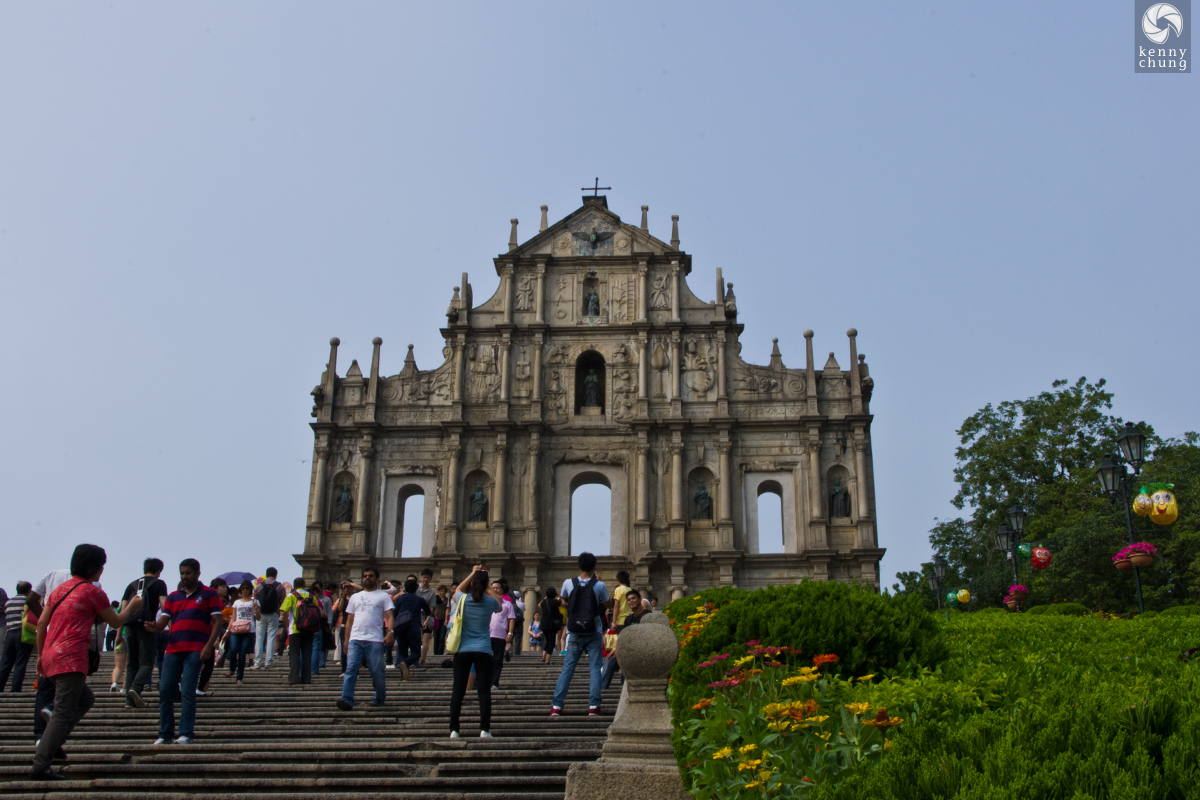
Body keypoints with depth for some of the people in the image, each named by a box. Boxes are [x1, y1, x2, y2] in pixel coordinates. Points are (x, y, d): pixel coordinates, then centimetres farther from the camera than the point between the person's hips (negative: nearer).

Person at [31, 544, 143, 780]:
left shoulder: (60, 589, 17)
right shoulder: (93, 591, -4)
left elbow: (41, 623, 14)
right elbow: (116, 621, 5)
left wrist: (40, 655, 20)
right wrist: (132, 607, 23)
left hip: (50, 656, 9)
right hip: (71, 658, -8)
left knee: (85, 699, 22)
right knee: (63, 713, -9)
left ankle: (52, 743, 12)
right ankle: (40, 767, -15)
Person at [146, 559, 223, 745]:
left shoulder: (209, 594, 5)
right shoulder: (173, 597, 18)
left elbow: (217, 621, 0)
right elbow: (163, 620, 10)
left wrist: (209, 645, -11)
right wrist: (154, 626, -15)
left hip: (196, 650, -5)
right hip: (173, 649, 5)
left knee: (188, 692, -8)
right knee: (165, 691, 1)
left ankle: (186, 734, -1)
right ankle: (165, 734, 11)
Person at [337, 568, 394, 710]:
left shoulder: (383, 596, 10)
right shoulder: (355, 597, 21)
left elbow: (390, 616, 1)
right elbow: (349, 620, 21)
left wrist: (390, 632, -16)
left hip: (375, 640, -3)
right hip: (355, 639, 3)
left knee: (377, 672, 0)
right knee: (351, 668, -11)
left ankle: (379, 698, 17)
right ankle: (347, 700, -16)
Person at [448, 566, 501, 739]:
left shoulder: (463, 599, -1)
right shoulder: (490, 602, -3)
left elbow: (457, 590, 24)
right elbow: (500, 608, 22)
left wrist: (472, 574, 26)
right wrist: (491, 591, 25)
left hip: (463, 651, 1)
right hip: (483, 651, -1)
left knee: (458, 691, 4)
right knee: (484, 691, -2)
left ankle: (454, 730, 1)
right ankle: (484, 729, -7)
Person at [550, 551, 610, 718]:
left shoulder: (568, 583, -4)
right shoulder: (599, 585, -7)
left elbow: (564, 598, 17)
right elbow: (606, 601, 12)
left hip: (575, 634, 1)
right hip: (594, 634, -1)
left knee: (567, 669, 5)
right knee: (595, 669, 3)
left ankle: (556, 705, 0)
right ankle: (593, 706, -5)